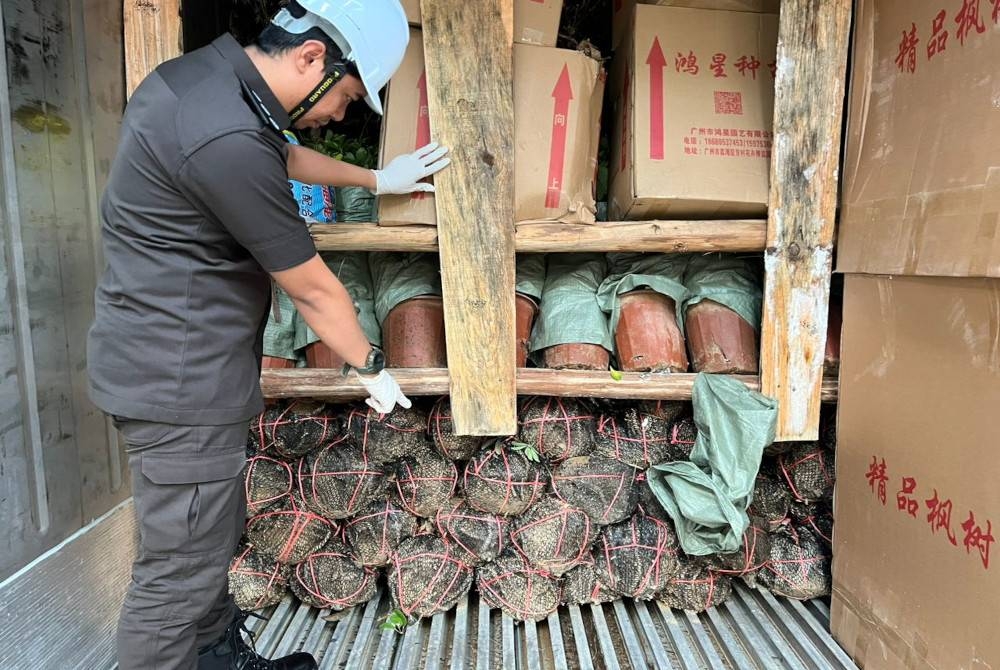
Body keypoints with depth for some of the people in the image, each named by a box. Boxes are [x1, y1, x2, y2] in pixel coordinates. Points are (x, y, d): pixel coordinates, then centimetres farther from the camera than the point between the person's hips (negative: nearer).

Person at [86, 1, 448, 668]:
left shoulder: (207, 69, 5)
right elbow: (312, 290, -17)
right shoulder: (228, 140, -27)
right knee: (182, 572, 5)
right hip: (181, 380, -10)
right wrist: (372, 369, 0)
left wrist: (377, 178, 32)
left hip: (170, 362, 10)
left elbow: (283, 154, 25)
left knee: (215, 536, 22)